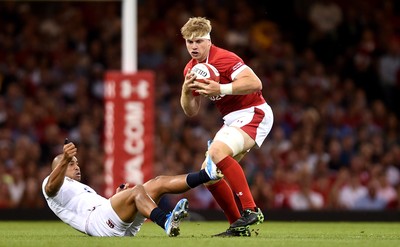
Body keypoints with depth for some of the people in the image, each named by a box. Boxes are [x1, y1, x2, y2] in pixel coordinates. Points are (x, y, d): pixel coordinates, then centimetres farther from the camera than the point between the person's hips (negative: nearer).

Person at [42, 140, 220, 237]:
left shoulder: (82, 189, 43)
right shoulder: (50, 185, 14)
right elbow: (52, 187, -12)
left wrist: (118, 198, 21)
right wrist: (65, 160, -30)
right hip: (97, 219, -8)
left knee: (158, 183, -2)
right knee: (137, 190, -32)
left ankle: (207, 174, -17)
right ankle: (167, 223, -60)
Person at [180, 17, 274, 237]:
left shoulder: (223, 59, -17)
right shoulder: (191, 69, 9)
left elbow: (255, 83, -27)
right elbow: (191, 111, 12)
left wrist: (221, 89, -31)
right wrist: (186, 91, -8)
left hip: (253, 113, -9)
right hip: (232, 120, 9)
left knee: (217, 151, -31)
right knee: (208, 171, 1)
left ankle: (250, 210, -29)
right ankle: (238, 226, 8)